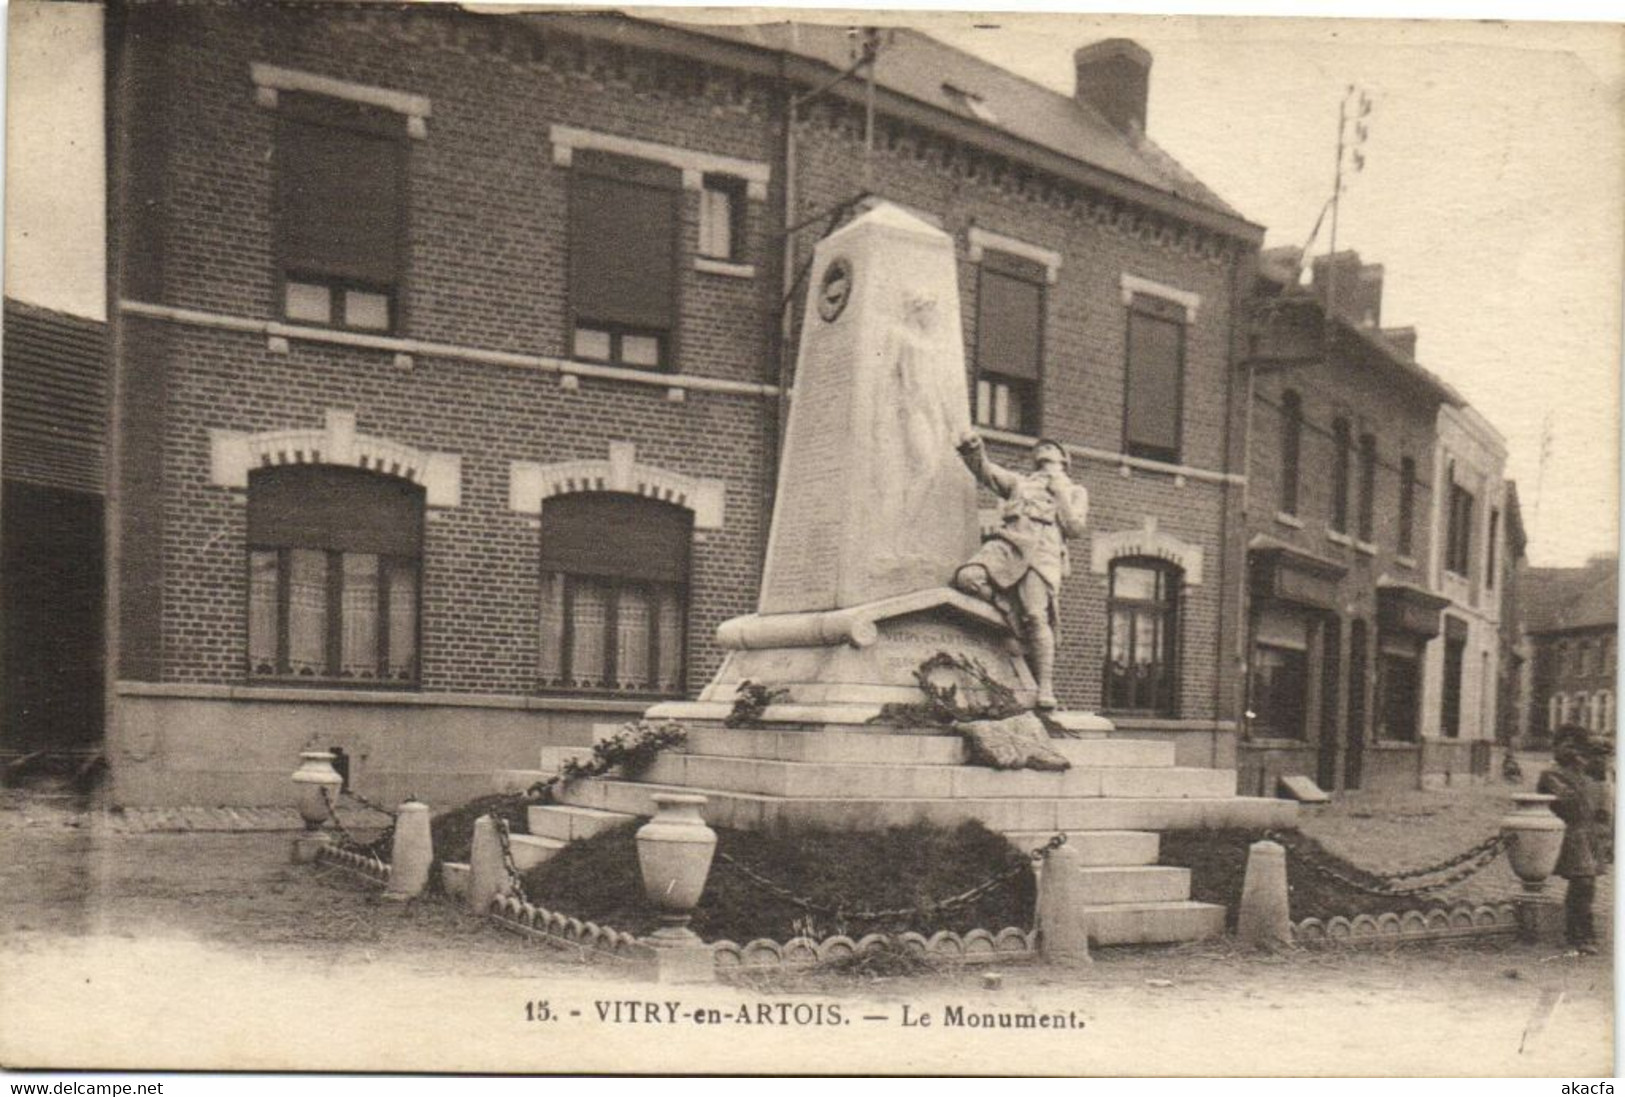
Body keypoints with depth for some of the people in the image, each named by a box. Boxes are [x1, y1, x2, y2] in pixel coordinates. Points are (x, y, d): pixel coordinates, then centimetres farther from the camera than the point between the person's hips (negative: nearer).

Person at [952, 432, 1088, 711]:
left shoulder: (1075, 492, 26)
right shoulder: (1020, 481, 34)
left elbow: (1074, 527, 10)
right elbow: (986, 471, 19)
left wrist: (1059, 493, 9)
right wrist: (973, 449, 1)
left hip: (1042, 552, -3)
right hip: (1007, 543, 3)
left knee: (1036, 616, -22)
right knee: (967, 577, -26)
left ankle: (1045, 688, -19)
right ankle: (1016, 620, -12)